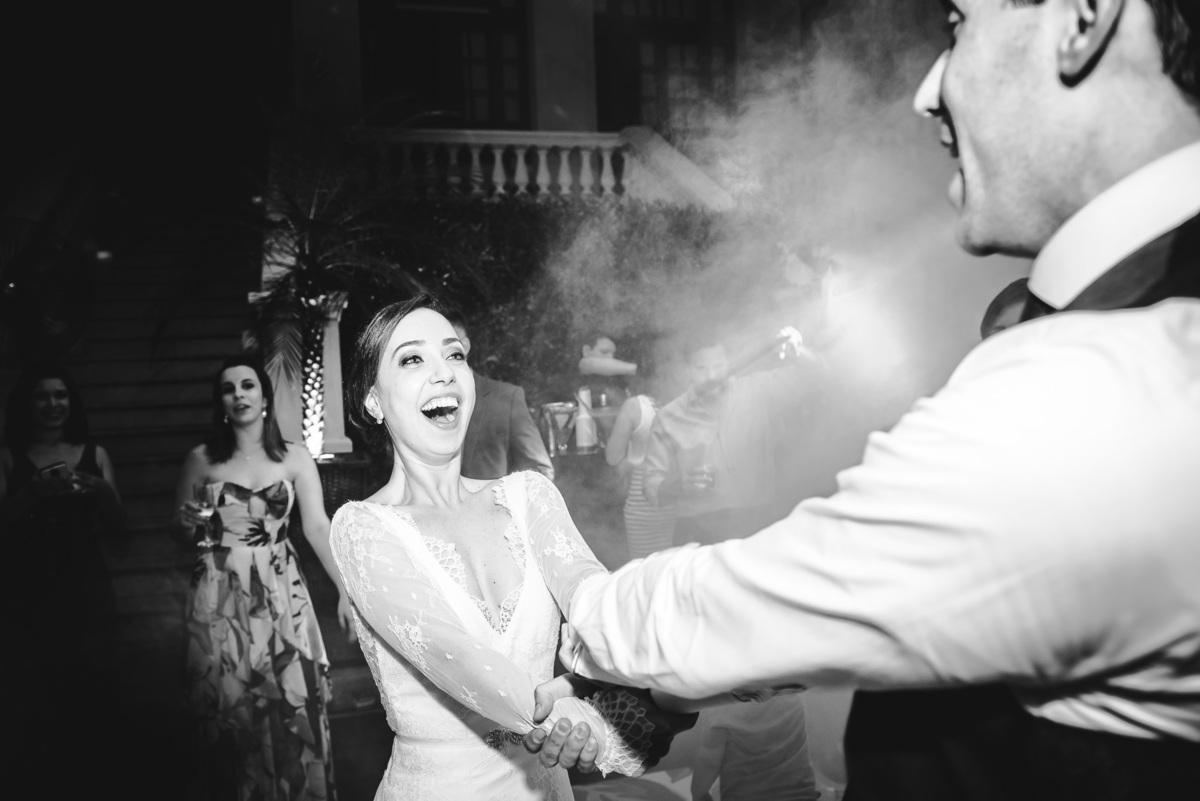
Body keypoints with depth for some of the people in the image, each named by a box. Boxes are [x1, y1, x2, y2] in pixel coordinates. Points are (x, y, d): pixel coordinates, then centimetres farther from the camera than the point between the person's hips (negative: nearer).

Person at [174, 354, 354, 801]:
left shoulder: (293, 458, 0)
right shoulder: (201, 459, 4)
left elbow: (318, 527, -9)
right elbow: (178, 526, 14)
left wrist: (345, 589, -20)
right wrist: (189, 523, -11)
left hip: (279, 595, -1)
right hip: (218, 599, 1)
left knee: (293, 699, -1)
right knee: (227, 703, 6)